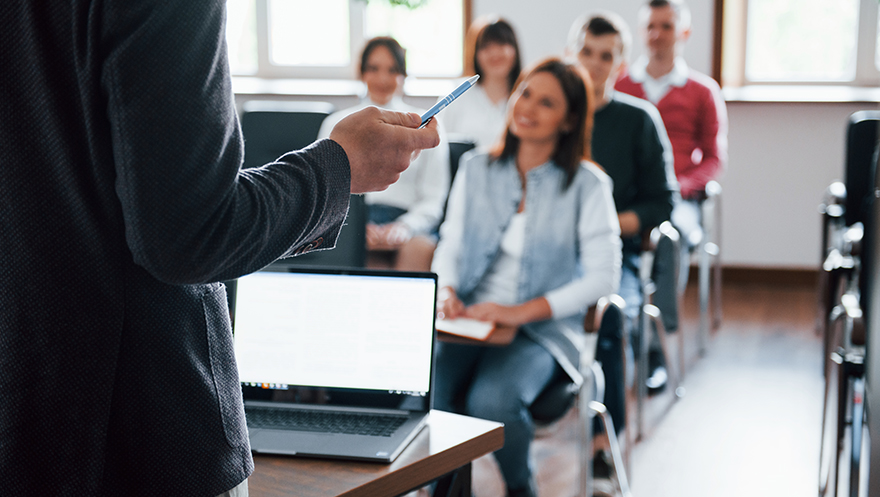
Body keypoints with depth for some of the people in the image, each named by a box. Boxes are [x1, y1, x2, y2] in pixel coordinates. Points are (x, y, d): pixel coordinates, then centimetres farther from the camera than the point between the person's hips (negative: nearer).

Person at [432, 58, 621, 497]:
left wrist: (523, 312, -16)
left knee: (492, 401, -32)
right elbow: (450, 244, 14)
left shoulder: (587, 185, 0)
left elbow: (603, 277, -6)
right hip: (468, 321, 3)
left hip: (543, 330, -3)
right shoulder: (476, 169, 12)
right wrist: (447, 291, -9)